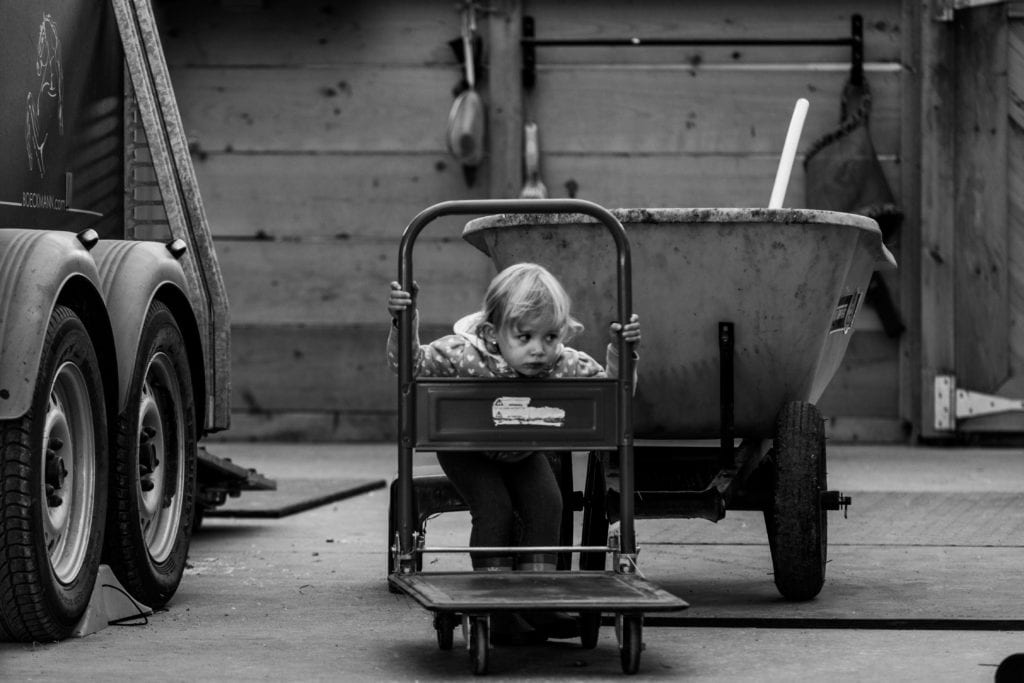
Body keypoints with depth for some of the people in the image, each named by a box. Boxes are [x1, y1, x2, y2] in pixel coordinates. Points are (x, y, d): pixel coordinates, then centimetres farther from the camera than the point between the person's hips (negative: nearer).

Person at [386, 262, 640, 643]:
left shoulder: (566, 365, -28)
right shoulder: (465, 355, -36)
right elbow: (411, 364, -31)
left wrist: (620, 354, -35)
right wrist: (403, 325, -47)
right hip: (469, 451, -4)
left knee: (546, 503, -14)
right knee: (494, 509, -21)